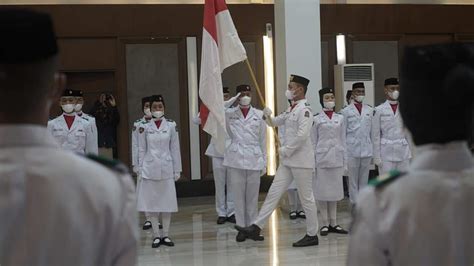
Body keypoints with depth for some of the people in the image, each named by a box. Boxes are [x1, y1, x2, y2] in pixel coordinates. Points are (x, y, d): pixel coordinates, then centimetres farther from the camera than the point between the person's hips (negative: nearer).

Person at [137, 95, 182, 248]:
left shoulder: (171, 126, 1)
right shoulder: (144, 127, 1)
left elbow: (175, 149, 3)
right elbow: (141, 150, 4)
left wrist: (177, 170, 2)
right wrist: (140, 170, 1)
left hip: (166, 169, 0)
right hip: (149, 169, 0)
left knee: (167, 201, 5)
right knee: (151, 202, 4)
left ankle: (166, 235, 15)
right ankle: (157, 235, 14)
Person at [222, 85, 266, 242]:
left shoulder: (259, 115, 6)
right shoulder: (229, 114, 6)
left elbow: (263, 140, 8)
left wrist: (264, 162, 7)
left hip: (254, 159, 0)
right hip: (236, 158, 0)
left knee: (252, 195, 6)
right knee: (238, 195, 3)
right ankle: (241, 227, 12)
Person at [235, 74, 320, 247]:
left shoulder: (304, 110, -14)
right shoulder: (292, 110, 15)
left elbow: (302, 135, -24)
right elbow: (274, 123, 22)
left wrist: (285, 150, -15)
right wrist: (268, 116, 0)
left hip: (301, 160, -9)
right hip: (288, 160, 9)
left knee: (306, 198, 1)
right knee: (274, 192, 6)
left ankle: (312, 235, 13)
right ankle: (256, 228, 8)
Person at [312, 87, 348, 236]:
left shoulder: (340, 118, 9)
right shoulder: (316, 119, 1)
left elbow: (343, 140, 11)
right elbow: (313, 142, 1)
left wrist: (345, 161, 7)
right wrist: (312, 163, -3)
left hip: (336, 159, 3)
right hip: (321, 158, -3)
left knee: (335, 191, 7)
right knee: (322, 192, 1)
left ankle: (333, 223, 15)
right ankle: (325, 224, 10)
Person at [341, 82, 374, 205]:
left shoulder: (370, 110, 9)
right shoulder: (346, 111, 1)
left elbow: (372, 131, 11)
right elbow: (342, 133, 3)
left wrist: (373, 148, 8)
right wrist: (343, 152, 0)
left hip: (367, 150, 3)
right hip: (352, 150, -2)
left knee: (364, 179, 8)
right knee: (353, 180, 2)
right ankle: (355, 203, 10)